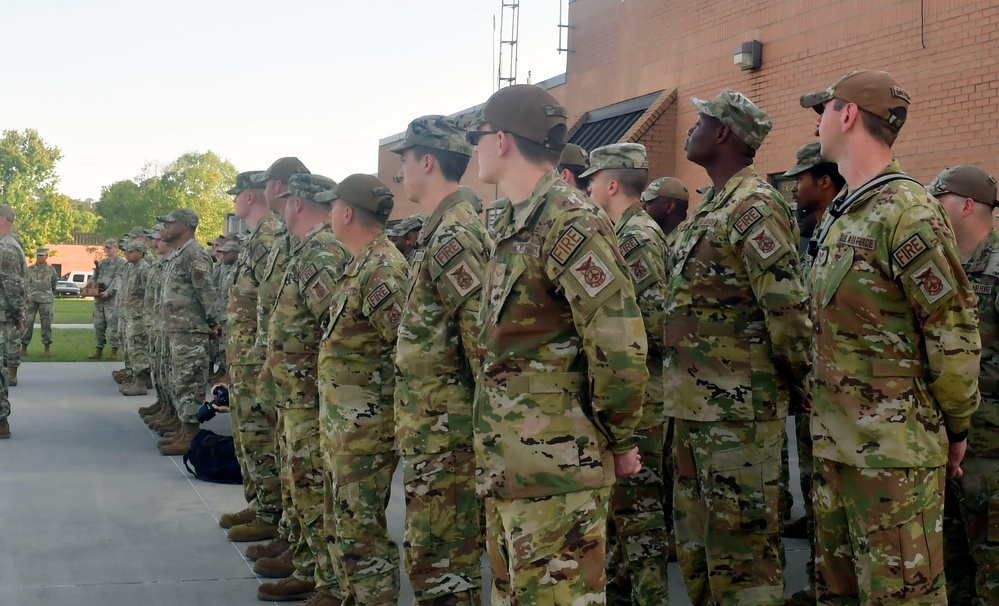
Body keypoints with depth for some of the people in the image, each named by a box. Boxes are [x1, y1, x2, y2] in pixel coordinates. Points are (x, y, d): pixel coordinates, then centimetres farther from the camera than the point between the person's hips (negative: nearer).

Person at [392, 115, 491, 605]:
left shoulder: (451, 237, -17)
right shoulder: (444, 229, 16)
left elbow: (485, 331, -22)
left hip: (443, 426, -10)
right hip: (436, 422, 10)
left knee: (436, 557, -5)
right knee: (455, 549, 17)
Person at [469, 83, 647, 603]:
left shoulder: (570, 223, -16)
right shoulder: (516, 224, 15)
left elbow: (619, 346, -21)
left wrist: (620, 440, -10)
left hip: (555, 467, -10)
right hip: (507, 464, 10)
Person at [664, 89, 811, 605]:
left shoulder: (754, 208, -14)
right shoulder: (709, 210, 16)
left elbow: (788, 309, -20)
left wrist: (803, 382, -11)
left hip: (739, 408, -10)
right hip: (694, 404, 10)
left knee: (741, 543, -3)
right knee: (695, 543, 17)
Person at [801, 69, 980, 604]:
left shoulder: (906, 213, -15)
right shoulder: (840, 215, 14)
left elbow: (954, 333, -14)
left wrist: (957, 427, -6)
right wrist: (823, 412, 18)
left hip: (892, 452, -9)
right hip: (834, 441, 9)